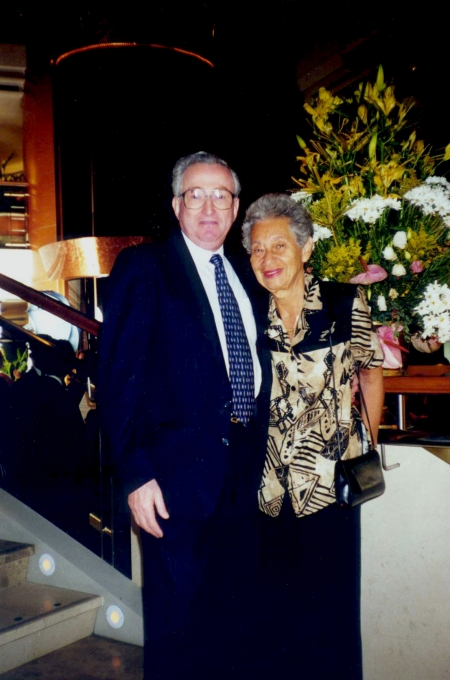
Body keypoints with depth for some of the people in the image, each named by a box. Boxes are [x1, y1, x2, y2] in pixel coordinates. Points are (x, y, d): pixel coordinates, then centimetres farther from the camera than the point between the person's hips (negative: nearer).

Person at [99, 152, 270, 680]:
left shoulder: (242, 274, 13)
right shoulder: (143, 267, -5)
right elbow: (118, 375, -11)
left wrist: (258, 451, 6)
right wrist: (135, 474, -17)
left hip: (244, 470, 6)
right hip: (179, 473, -6)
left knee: (232, 619, 18)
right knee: (178, 622, 7)